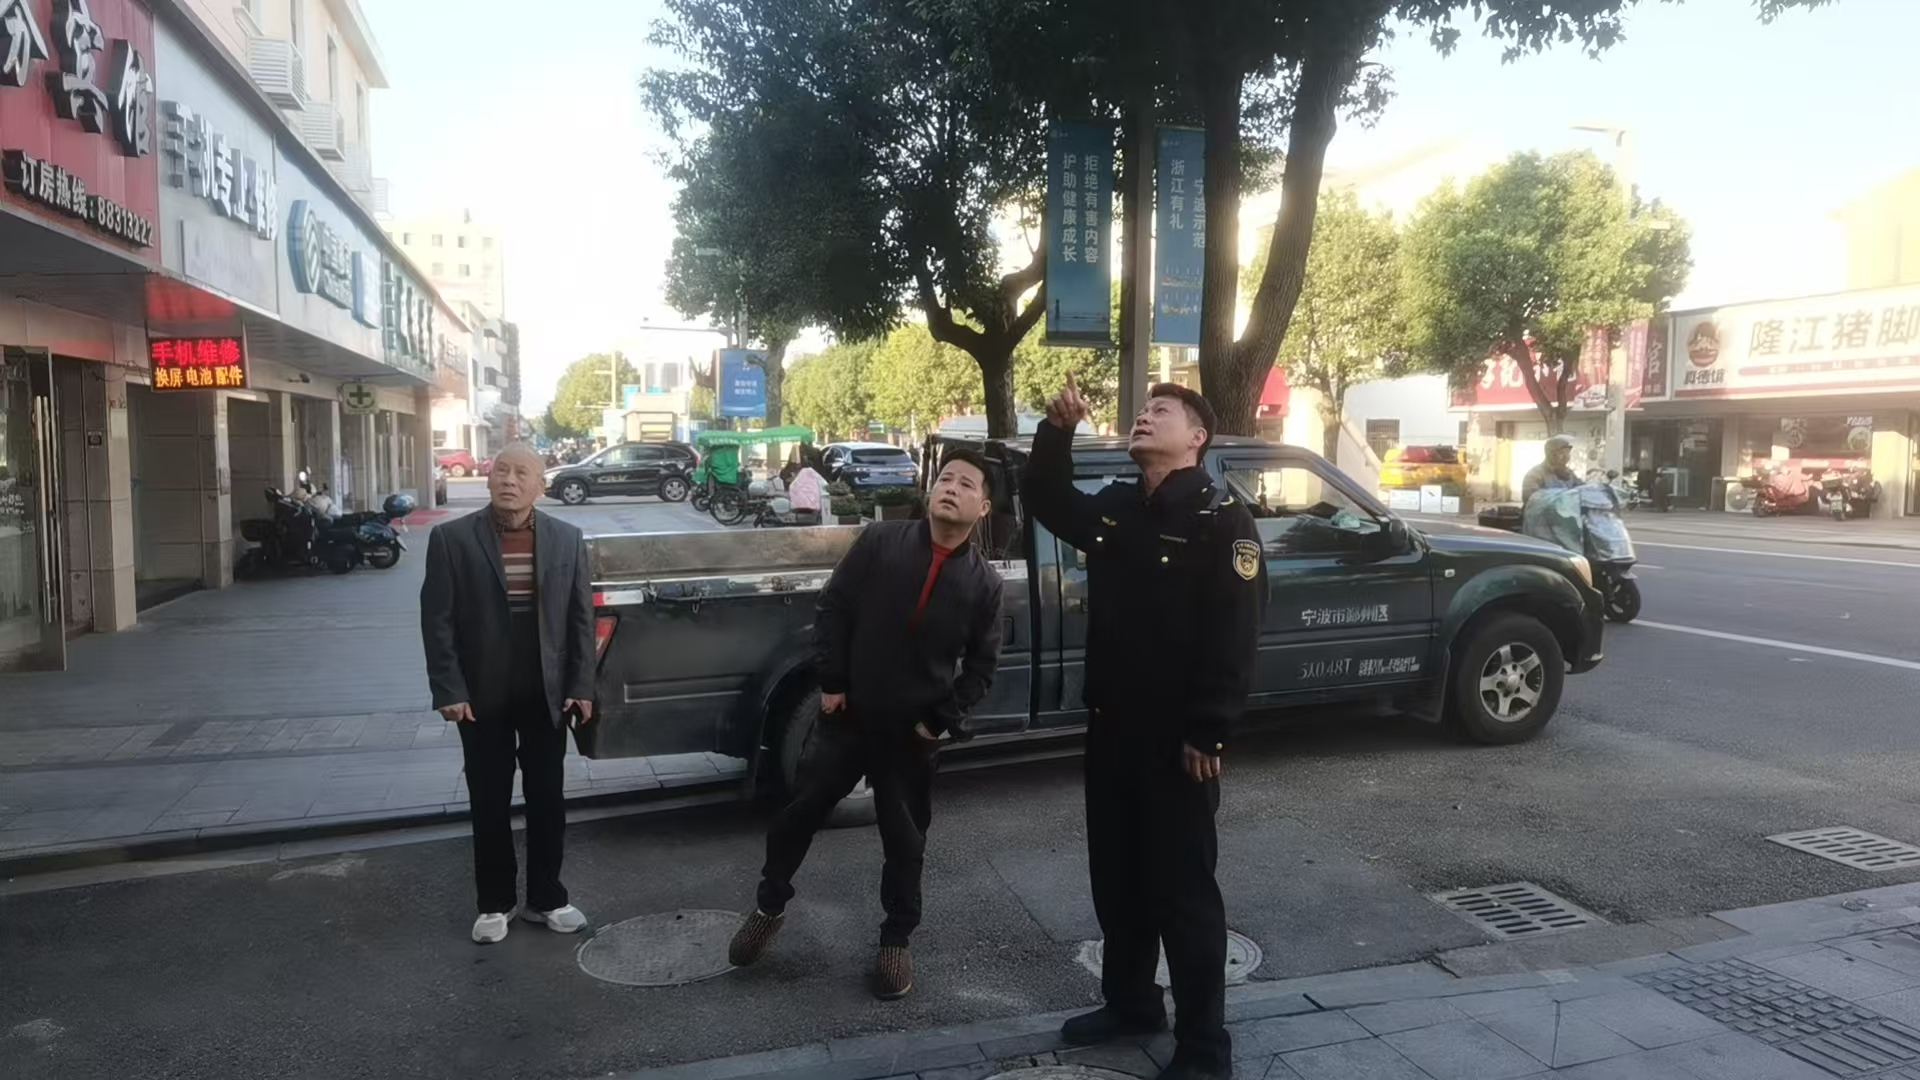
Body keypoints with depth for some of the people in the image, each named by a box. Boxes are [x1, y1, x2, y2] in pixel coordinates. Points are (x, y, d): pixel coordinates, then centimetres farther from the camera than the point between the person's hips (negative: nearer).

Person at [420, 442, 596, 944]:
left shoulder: (566, 539, 1)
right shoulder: (452, 539, -5)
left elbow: (580, 617, 3)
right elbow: (437, 621, -5)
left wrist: (581, 686, -2)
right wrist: (449, 691, -11)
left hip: (547, 695, 2)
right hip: (483, 697, -1)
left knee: (547, 801, 10)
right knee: (490, 804, 9)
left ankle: (546, 897, 25)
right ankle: (495, 903, 24)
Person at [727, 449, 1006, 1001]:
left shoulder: (983, 581, -4)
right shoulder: (880, 540, -6)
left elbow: (982, 663, 2)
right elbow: (834, 608, -4)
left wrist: (944, 719, -5)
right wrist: (831, 682, -7)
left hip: (912, 733, 0)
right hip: (847, 715, 0)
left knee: (906, 840, 11)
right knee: (801, 812, 11)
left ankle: (896, 940, 29)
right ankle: (770, 907, 33)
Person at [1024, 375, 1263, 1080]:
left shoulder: (1221, 518, -12)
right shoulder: (1115, 508, 9)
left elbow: (1235, 635, -17)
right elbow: (1046, 502, 21)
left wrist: (1207, 733, -20)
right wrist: (1058, 430, 3)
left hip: (1177, 738, -7)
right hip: (1111, 728, 7)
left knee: (1182, 887, 2)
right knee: (1115, 875, 18)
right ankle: (1130, 1001, 37)